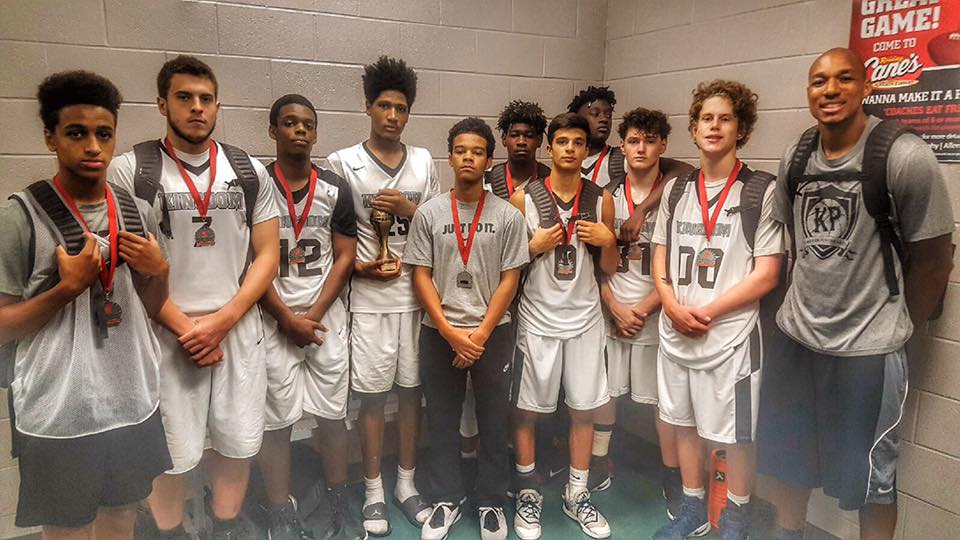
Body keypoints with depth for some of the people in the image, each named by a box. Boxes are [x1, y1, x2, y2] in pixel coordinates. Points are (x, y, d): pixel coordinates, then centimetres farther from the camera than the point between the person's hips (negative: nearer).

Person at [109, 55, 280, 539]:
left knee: (238, 445, 12)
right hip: (166, 336, -2)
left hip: (239, 331, 3)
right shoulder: (129, 171, -4)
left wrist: (220, 321, -8)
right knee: (171, 456, 5)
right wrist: (184, 327, -10)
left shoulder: (249, 171, 5)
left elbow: (267, 256, 3)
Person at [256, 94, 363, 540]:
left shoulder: (336, 189, 5)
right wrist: (288, 319, -9)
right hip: (274, 320, -2)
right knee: (275, 421, 4)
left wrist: (313, 315, -6)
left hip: (327, 317, 2)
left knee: (333, 414, 8)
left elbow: (345, 257, 3)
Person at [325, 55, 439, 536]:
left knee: (412, 390, 11)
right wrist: (358, 266, -16)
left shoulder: (423, 161, 8)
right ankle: (374, 493, 21)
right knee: (371, 395, 5)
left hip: (417, 293, 3)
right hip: (369, 297, -3)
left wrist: (408, 208, -7)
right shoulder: (342, 163, -2)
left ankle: (406, 484, 27)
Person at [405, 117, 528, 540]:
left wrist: (481, 334, -10)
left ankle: (491, 502, 27)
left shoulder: (508, 216, -1)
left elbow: (509, 280, -3)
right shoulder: (428, 213, 0)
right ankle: (447, 499, 29)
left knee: (493, 422, 9)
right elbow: (421, 276, -2)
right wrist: (450, 332, -10)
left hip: (493, 333, 0)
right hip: (438, 333, 1)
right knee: (442, 421, 11)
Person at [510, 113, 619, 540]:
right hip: (538, 319, -2)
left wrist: (607, 241, -11)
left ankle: (577, 496, 27)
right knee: (527, 409, 6)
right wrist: (535, 246, -16)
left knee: (584, 409, 9)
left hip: (584, 319, 2)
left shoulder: (601, 200, 3)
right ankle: (528, 494, 25)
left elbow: (609, 268, 8)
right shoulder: (523, 199, -4)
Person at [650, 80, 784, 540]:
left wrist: (707, 313, -13)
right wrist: (675, 309, -7)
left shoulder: (762, 191, -7)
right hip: (674, 332, 5)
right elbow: (659, 260, 10)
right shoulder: (676, 189, 8)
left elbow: (766, 275, -10)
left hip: (730, 334, -5)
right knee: (684, 423, 17)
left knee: (735, 434, 8)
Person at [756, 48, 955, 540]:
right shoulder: (795, 159, 0)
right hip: (794, 334, 5)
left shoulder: (906, 157, -16)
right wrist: (806, 302, 10)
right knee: (786, 458, 19)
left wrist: (897, 327, 2)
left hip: (868, 347, -5)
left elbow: (933, 259, -7)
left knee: (870, 476, 13)